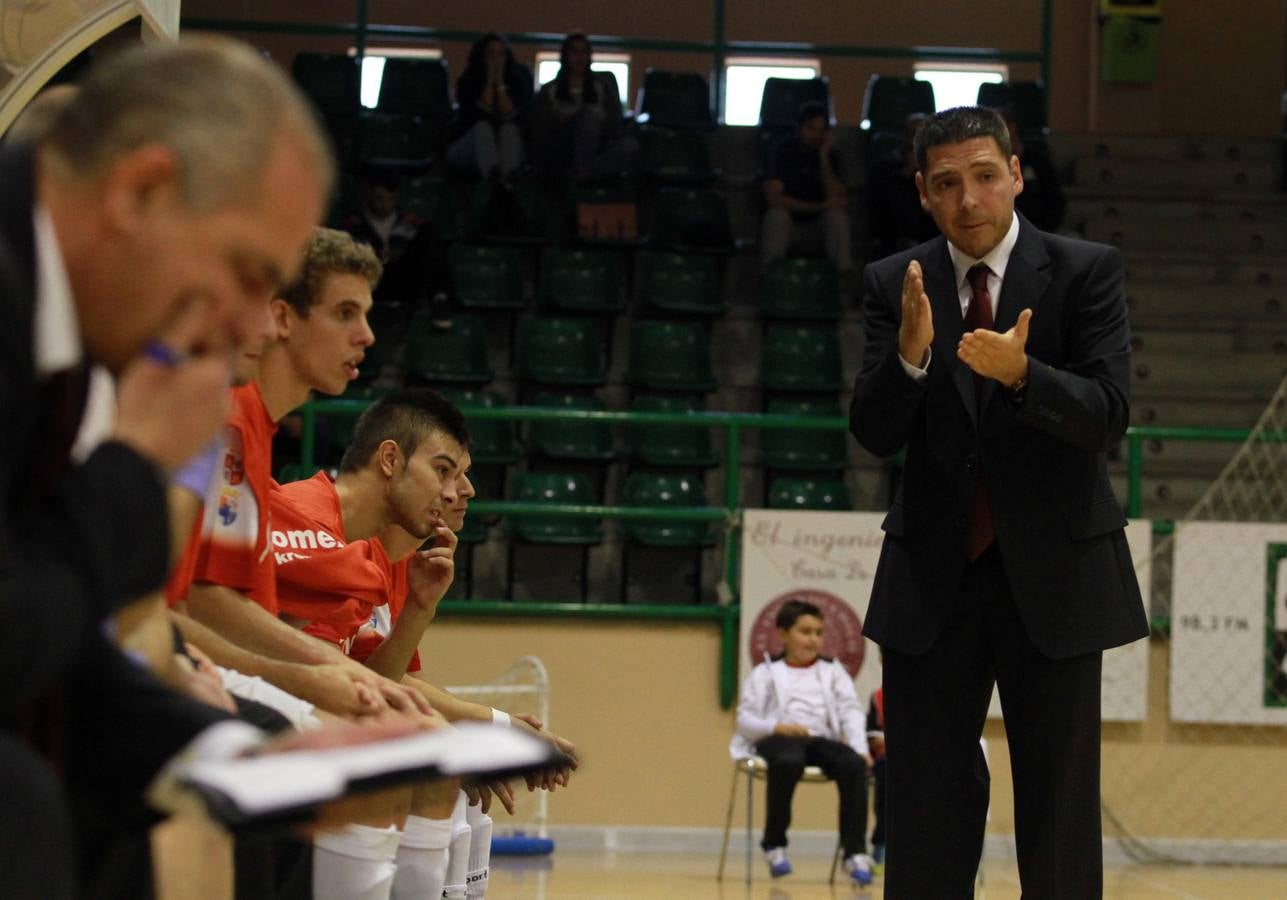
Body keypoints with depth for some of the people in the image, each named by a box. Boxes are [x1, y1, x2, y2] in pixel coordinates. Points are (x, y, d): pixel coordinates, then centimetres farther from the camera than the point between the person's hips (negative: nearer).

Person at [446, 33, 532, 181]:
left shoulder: (517, 80, 2)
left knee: (509, 128, -28)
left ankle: (506, 177, -61)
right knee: (482, 127, -31)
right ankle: (491, 177, -66)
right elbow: (480, 115, -15)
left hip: (507, 147, 1)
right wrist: (490, 81, -11)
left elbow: (510, 115, -12)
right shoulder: (466, 82, 0)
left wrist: (500, 82, -13)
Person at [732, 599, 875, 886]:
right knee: (788, 761, -40)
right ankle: (774, 844, -19)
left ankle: (855, 852, -29)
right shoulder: (766, 672, 13)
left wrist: (860, 748, -12)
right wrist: (778, 727, -16)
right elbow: (745, 719, 4)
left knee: (854, 765, -31)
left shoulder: (832, 671, 20)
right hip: (778, 740, -2)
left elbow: (851, 712, 7)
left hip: (821, 739, 3)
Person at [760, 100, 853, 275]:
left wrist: (824, 158, -17)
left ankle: (845, 272, -34)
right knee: (777, 213, -34)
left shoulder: (830, 156, 1)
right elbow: (773, 198, -17)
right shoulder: (785, 154, -4)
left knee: (837, 214, -29)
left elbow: (836, 197, -12)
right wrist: (819, 207, -21)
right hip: (787, 225, -2)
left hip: (819, 227, 2)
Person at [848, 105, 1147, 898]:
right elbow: (875, 434, -3)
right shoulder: (894, 284, 3)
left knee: (1059, 808, 4)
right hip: (933, 578, 2)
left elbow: (1109, 416, -13)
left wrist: (1021, 372, -31)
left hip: (1053, 574, -2)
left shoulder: (1086, 272, -4)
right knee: (926, 813, 5)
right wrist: (911, 351, -22)